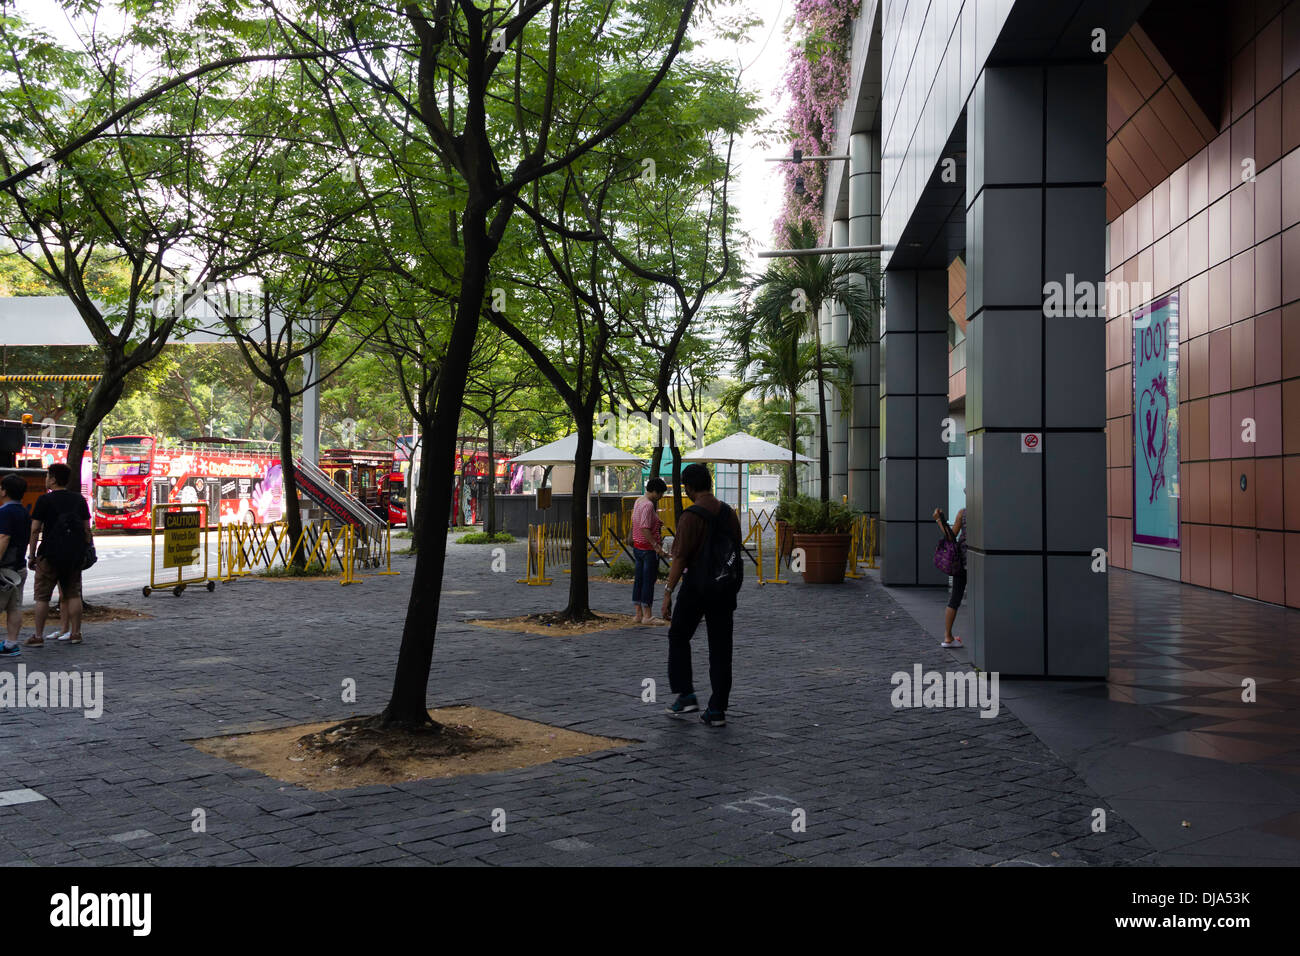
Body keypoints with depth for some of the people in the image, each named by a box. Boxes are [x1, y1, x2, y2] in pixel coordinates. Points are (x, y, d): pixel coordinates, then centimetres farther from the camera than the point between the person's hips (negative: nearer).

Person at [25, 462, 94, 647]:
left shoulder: (45, 500, -7)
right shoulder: (79, 499, 6)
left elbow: (35, 530, -8)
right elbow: (86, 528, 7)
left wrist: (31, 555, -2)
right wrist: (84, 552, 14)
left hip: (50, 554, -4)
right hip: (75, 555, 4)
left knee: (42, 596, 4)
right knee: (73, 594, 12)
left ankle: (38, 636, 5)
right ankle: (75, 634, 12)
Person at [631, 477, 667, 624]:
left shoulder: (638, 501, 13)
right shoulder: (648, 505, -18)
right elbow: (644, 528, -25)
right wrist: (656, 545, -24)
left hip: (637, 546, 10)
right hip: (648, 548, -10)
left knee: (639, 580, 11)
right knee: (648, 581, -5)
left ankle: (638, 614, 15)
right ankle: (647, 616, -3)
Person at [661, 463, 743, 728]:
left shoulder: (691, 516, -14)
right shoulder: (729, 513, 7)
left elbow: (680, 558, -17)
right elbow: (736, 553, 13)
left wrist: (668, 593, -13)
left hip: (697, 586, -5)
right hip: (725, 587, 5)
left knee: (679, 637, 15)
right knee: (720, 648, 7)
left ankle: (685, 695, 11)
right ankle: (717, 710, 6)